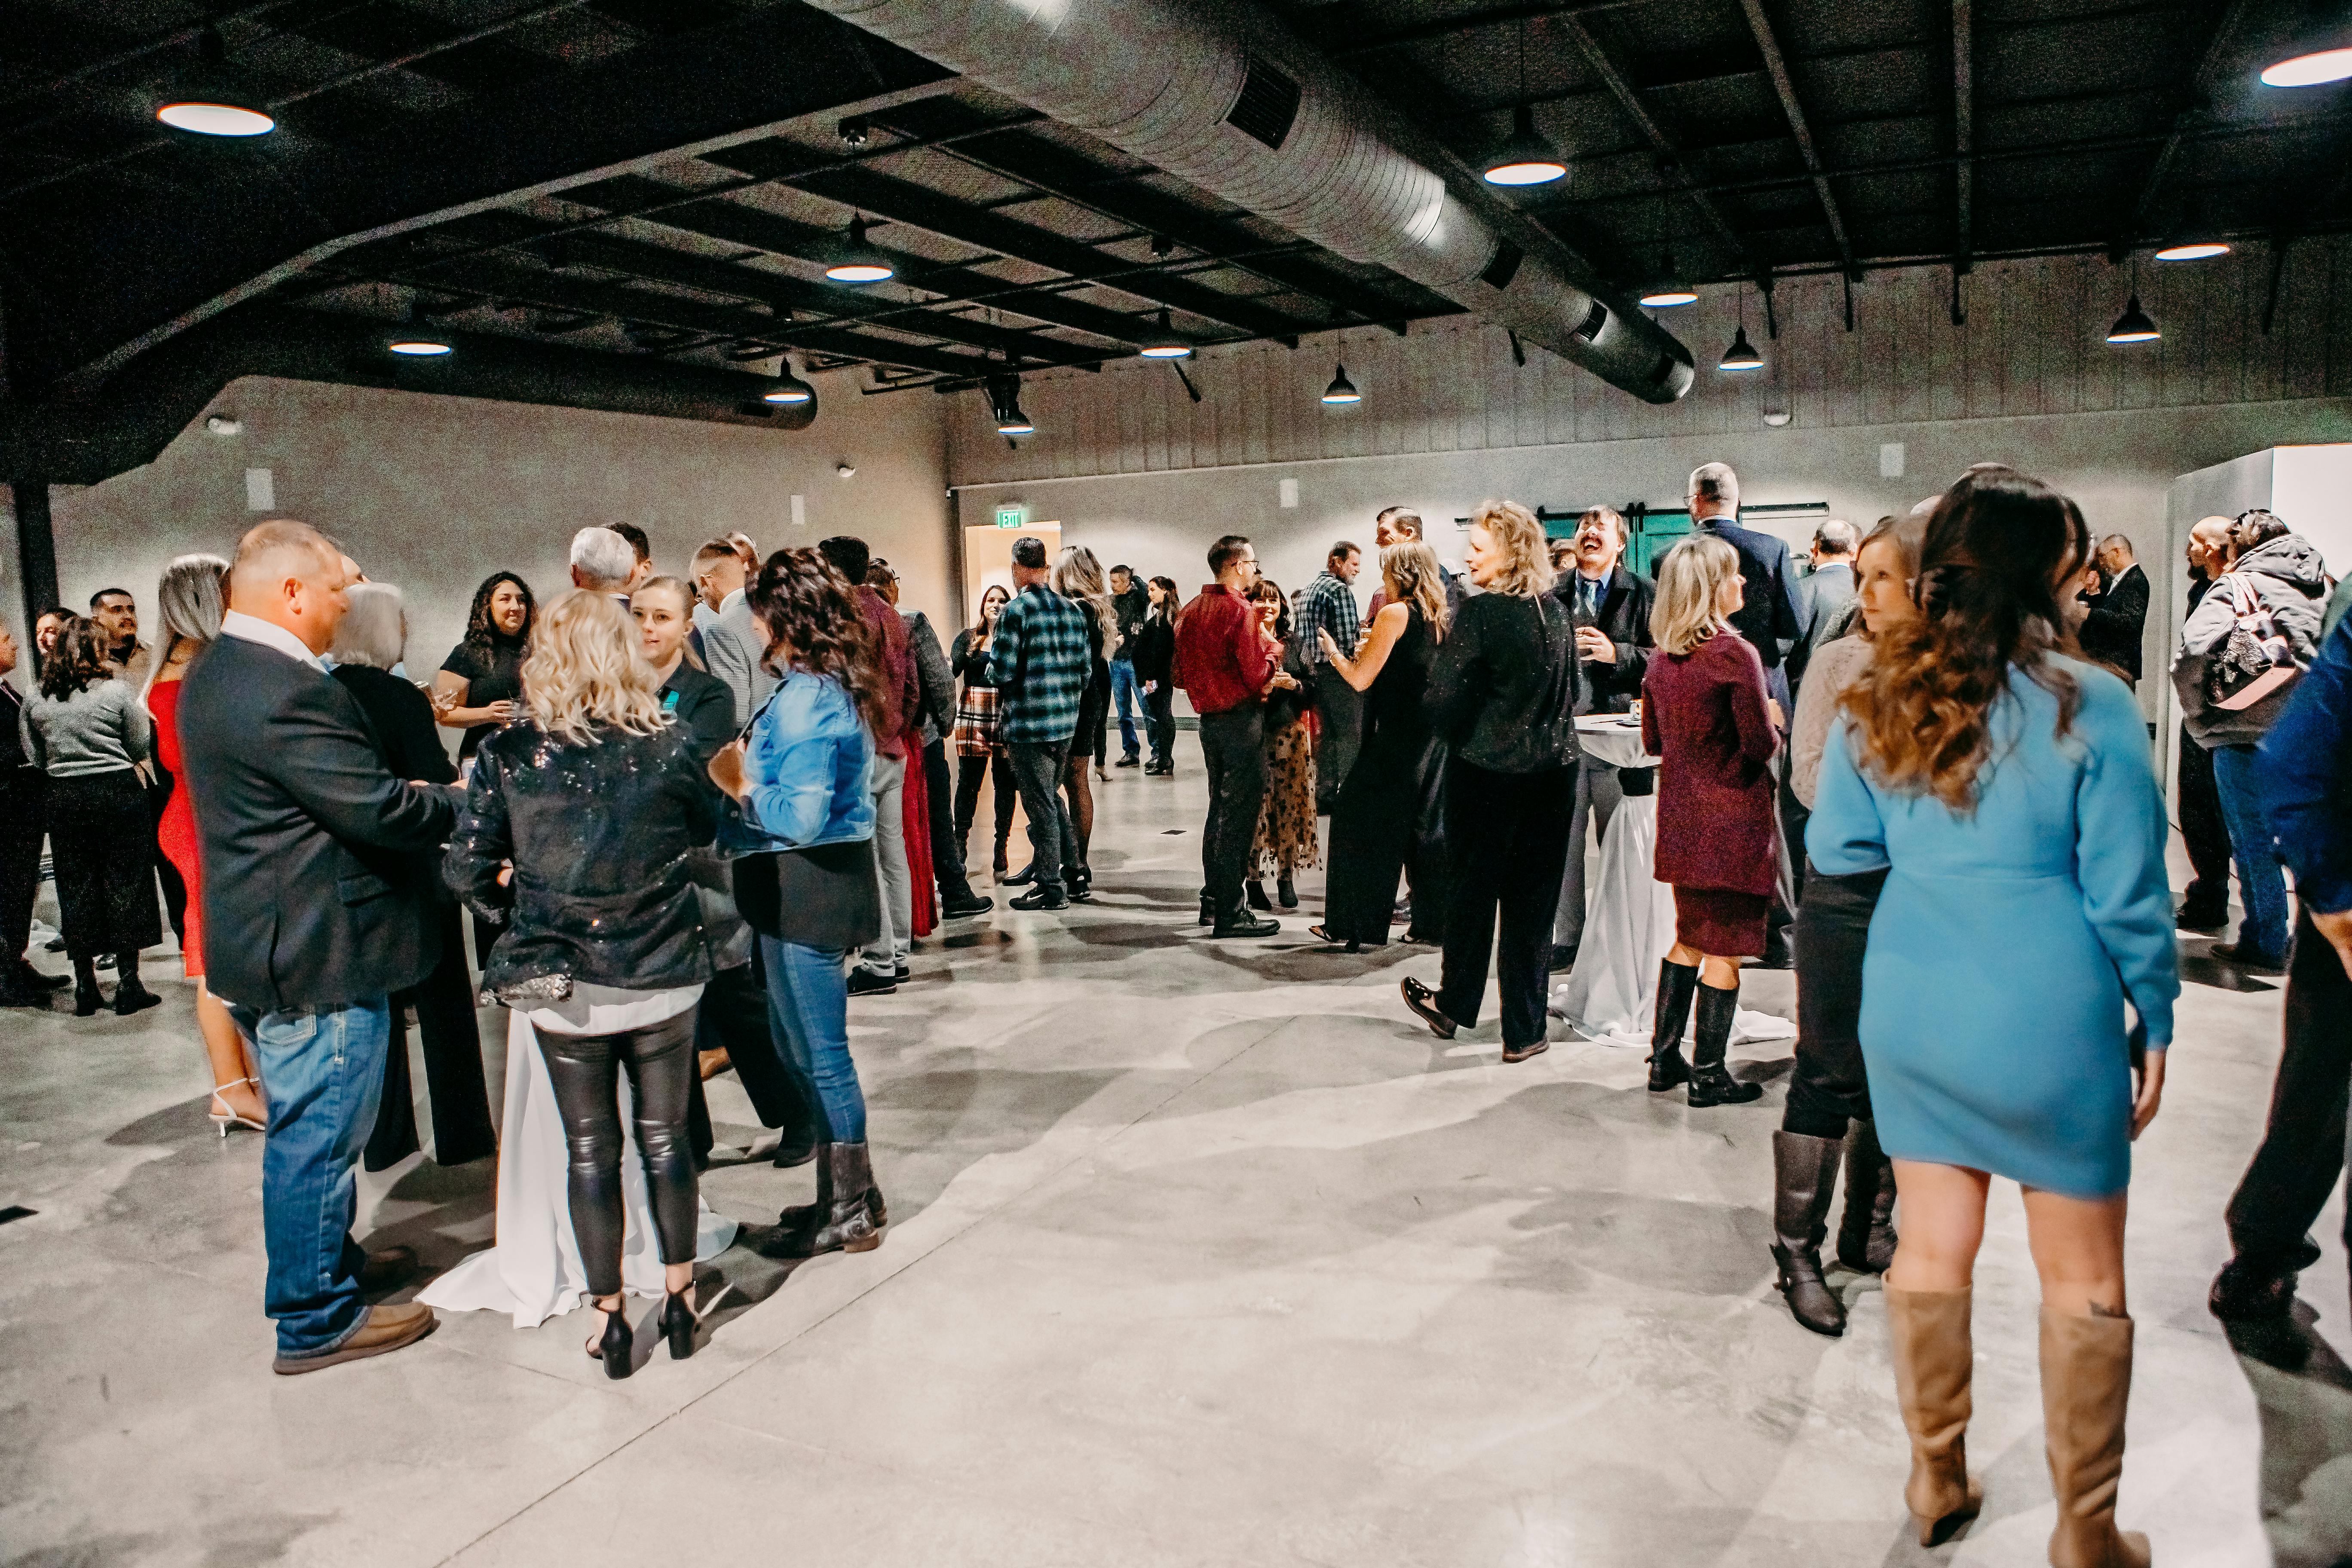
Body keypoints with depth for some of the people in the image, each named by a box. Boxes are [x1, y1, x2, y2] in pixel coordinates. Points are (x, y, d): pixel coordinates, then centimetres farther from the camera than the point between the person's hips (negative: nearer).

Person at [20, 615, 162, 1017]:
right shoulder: (118, 691, -8)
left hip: (64, 798, 4)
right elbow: (142, 749, -4)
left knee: (75, 889, 10)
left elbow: (35, 756, 8)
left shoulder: (37, 699, 3)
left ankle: (85, 987, 16)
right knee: (124, 885, 3)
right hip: (117, 793, -3)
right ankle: (128, 985, 4)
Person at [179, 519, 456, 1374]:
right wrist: (459, 801, -9)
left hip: (268, 945, 11)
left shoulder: (215, 673, 10)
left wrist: (414, 794, 6)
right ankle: (317, 1320, 16)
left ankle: (329, 1256, 42)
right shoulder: (286, 691, -25)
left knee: (308, 1129, 25)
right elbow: (380, 810, -26)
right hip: (317, 955, -11)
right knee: (317, 1135, 2)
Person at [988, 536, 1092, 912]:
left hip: (1028, 725, -7)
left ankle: (1051, 888, 5)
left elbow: (1001, 673, -15)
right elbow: (1084, 671, 10)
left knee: (1041, 805, 0)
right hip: (1066, 722, 7)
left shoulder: (1016, 611, -13)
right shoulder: (1073, 611, 8)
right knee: (1050, 799, 20)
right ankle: (1042, 866, 34)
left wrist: (992, 649, 5)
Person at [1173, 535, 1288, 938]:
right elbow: (1257, 677, -18)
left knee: (1220, 810, 18)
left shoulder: (1191, 610, 10)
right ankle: (1229, 914, -1)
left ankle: (1212, 901, 25)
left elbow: (1181, 675, 14)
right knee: (1238, 815, -4)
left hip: (1209, 718, 9)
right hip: (1242, 719, -8)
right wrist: (1272, 650, 2)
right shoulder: (1241, 610, -15)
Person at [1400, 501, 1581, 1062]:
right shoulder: (1558, 613, 2)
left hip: (1486, 770, -4)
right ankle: (1524, 1031, 15)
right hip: (1552, 774, 4)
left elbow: (1446, 700, -16)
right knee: (1533, 900, 8)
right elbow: (1575, 695, 11)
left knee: (1473, 889, 13)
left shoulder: (1479, 612, -15)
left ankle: (1455, 1005, 31)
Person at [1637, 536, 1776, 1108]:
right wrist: (1773, 721, 5)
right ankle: (1708, 1076, 11)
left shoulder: (1662, 659, 5)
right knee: (1724, 950, 3)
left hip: (1681, 819, 7)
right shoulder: (1736, 654, -16)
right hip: (1732, 819, -7)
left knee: (1689, 938, 19)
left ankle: (1665, 1061, 23)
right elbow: (1762, 745, -15)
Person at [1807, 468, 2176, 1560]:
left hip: (1908, 1008, 4)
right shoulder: (2088, 707, -12)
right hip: (2045, 1019, -4)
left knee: (1932, 1245, 17)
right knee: (2083, 1280, 13)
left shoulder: (1878, 702, -2)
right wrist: (2155, 1020, 5)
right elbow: (2127, 894, -7)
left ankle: (1936, 1479, 33)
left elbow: (1836, 848, 7)